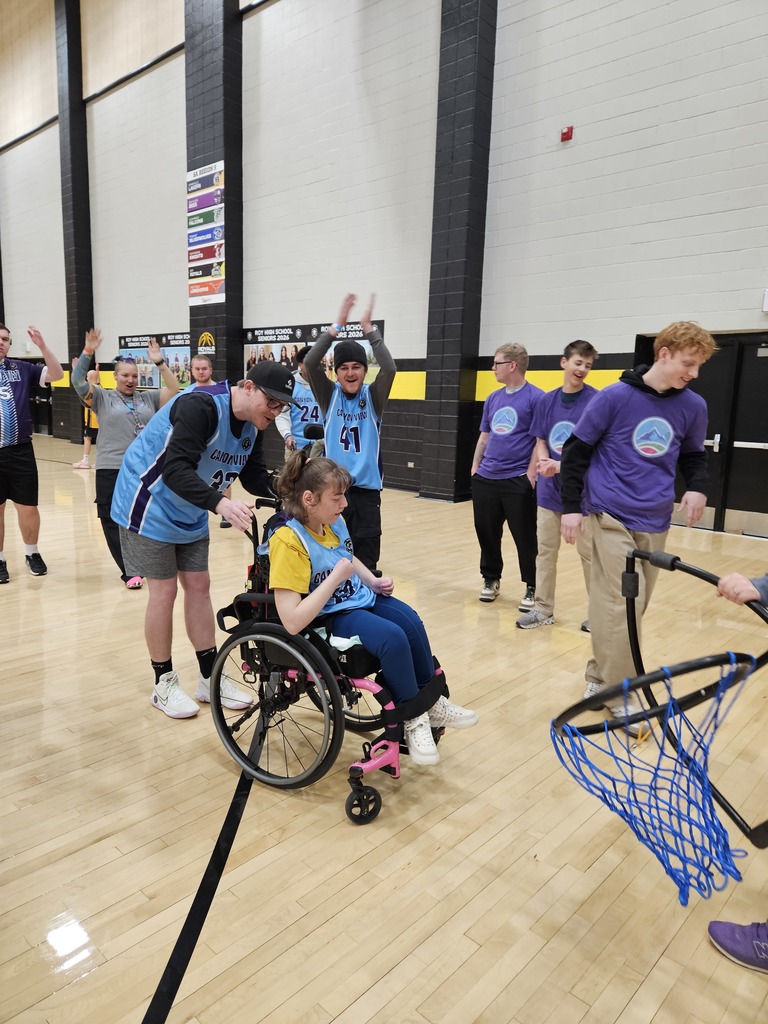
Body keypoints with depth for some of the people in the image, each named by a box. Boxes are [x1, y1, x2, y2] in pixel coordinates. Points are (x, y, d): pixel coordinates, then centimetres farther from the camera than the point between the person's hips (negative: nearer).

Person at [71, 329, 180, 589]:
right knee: (114, 521, -1)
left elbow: (174, 390, 5)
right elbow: (77, 381, -7)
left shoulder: (148, 398, 13)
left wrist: (160, 363, -5)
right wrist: (88, 352, -17)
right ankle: (129, 571, 6)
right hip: (112, 470, -2)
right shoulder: (102, 397, 6)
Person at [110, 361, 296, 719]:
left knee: (198, 586, 8)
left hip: (189, 514, 8)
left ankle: (210, 679, 18)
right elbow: (176, 469, -39)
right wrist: (220, 503, -53)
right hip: (150, 505, -8)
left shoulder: (250, 425, -3)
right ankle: (164, 685, 13)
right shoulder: (201, 405, -29)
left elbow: (255, 477, 1)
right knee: (164, 590, -4)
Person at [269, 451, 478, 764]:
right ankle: (412, 719, -6)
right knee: (393, 638, -27)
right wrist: (336, 578, -27)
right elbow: (292, 622, -31)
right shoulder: (289, 541, -25)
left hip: (359, 598, 8)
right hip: (328, 619, -7)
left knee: (411, 622, -16)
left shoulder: (335, 522, -1)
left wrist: (374, 580, 5)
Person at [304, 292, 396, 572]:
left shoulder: (373, 396, 2)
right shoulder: (329, 395, 3)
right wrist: (337, 326, -17)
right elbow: (310, 362, -12)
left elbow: (389, 369, -15)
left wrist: (369, 328, -18)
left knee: (366, 551, 2)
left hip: (366, 486, 0)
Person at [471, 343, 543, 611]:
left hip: (518, 481, -6)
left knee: (525, 537, 2)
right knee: (486, 533, 13)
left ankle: (532, 588, 16)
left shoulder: (536, 397, -7)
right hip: (485, 479, 6)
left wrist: (531, 475, -14)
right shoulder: (493, 398, 12)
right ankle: (491, 579, 30)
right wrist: (475, 467, 15)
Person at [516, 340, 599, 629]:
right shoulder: (546, 401, 6)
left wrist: (563, 466, -22)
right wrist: (544, 462, -10)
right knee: (545, 550, 11)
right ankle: (543, 609, 24)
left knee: (589, 552, 5)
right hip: (549, 487, 5)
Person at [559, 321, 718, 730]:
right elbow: (577, 449, -2)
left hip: (654, 523, 5)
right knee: (623, 604, -9)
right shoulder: (615, 397, -8)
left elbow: (693, 455, 18)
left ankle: (600, 675, 28)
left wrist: (696, 487, -3)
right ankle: (622, 695, 4)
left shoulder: (693, 407, 3)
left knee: (632, 606, 10)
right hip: (612, 515, -4)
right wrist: (571, 506, -6)